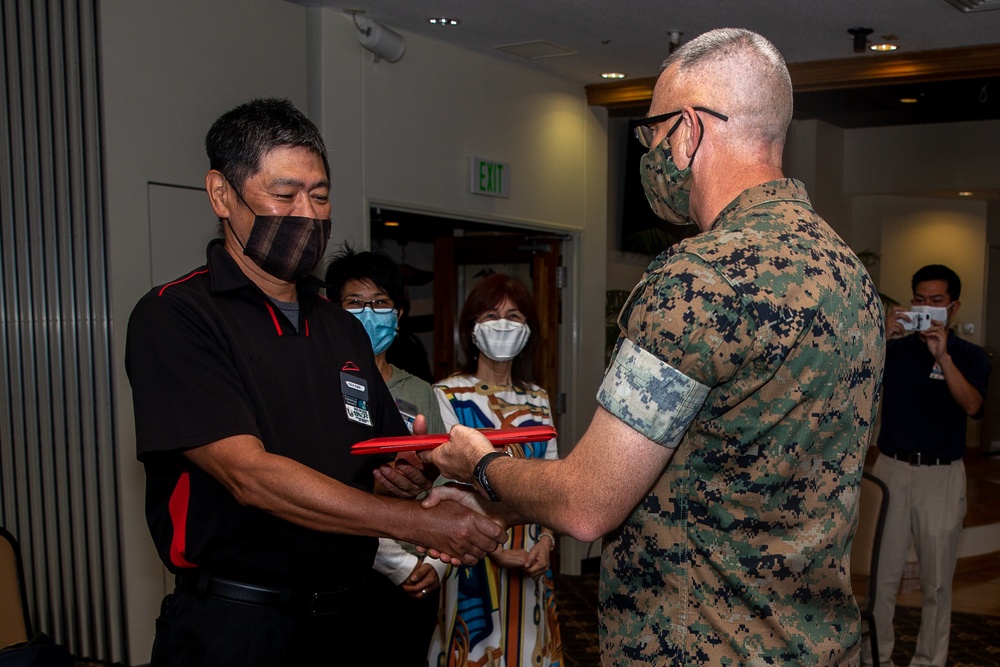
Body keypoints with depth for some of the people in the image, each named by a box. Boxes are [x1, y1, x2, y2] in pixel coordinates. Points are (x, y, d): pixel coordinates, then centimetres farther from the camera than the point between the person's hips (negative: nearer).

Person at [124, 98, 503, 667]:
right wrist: (424, 524, -23)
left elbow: (396, 459, 10)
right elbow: (250, 475, -22)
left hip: (342, 618, 7)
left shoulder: (343, 327, 11)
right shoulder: (173, 317, -13)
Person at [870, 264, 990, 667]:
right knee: (882, 576, 4)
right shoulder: (896, 349, 6)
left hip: (942, 475, -1)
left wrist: (942, 355, -25)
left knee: (936, 581, 8)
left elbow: (972, 405, -15)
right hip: (891, 469, 1)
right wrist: (883, 338, -20)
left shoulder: (970, 356, 3)